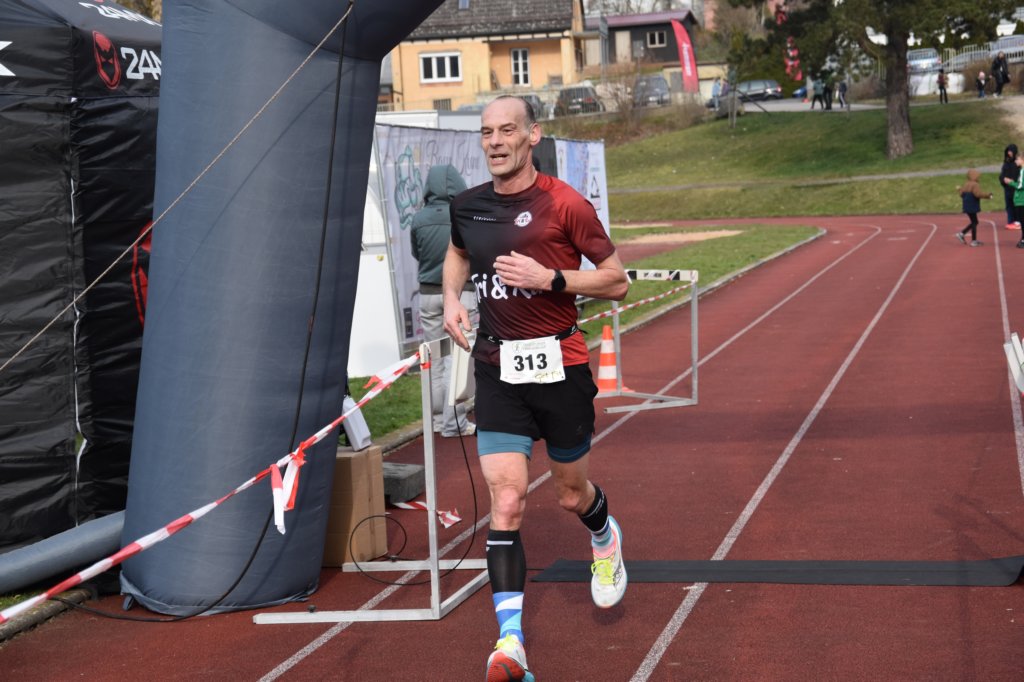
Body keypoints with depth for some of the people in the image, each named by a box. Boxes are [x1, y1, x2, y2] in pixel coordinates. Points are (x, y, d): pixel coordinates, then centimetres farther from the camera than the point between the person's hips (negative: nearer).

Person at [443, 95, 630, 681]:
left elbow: (617, 281, -7)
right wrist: (452, 297, 8)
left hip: (560, 364, -2)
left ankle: (605, 540, 53)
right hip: (498, 369, 2)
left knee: (573, 493, 15)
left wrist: (549, 277, -20)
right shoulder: (468, 207, 4)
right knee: (507, 500, -11)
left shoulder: (565, 204, -10)